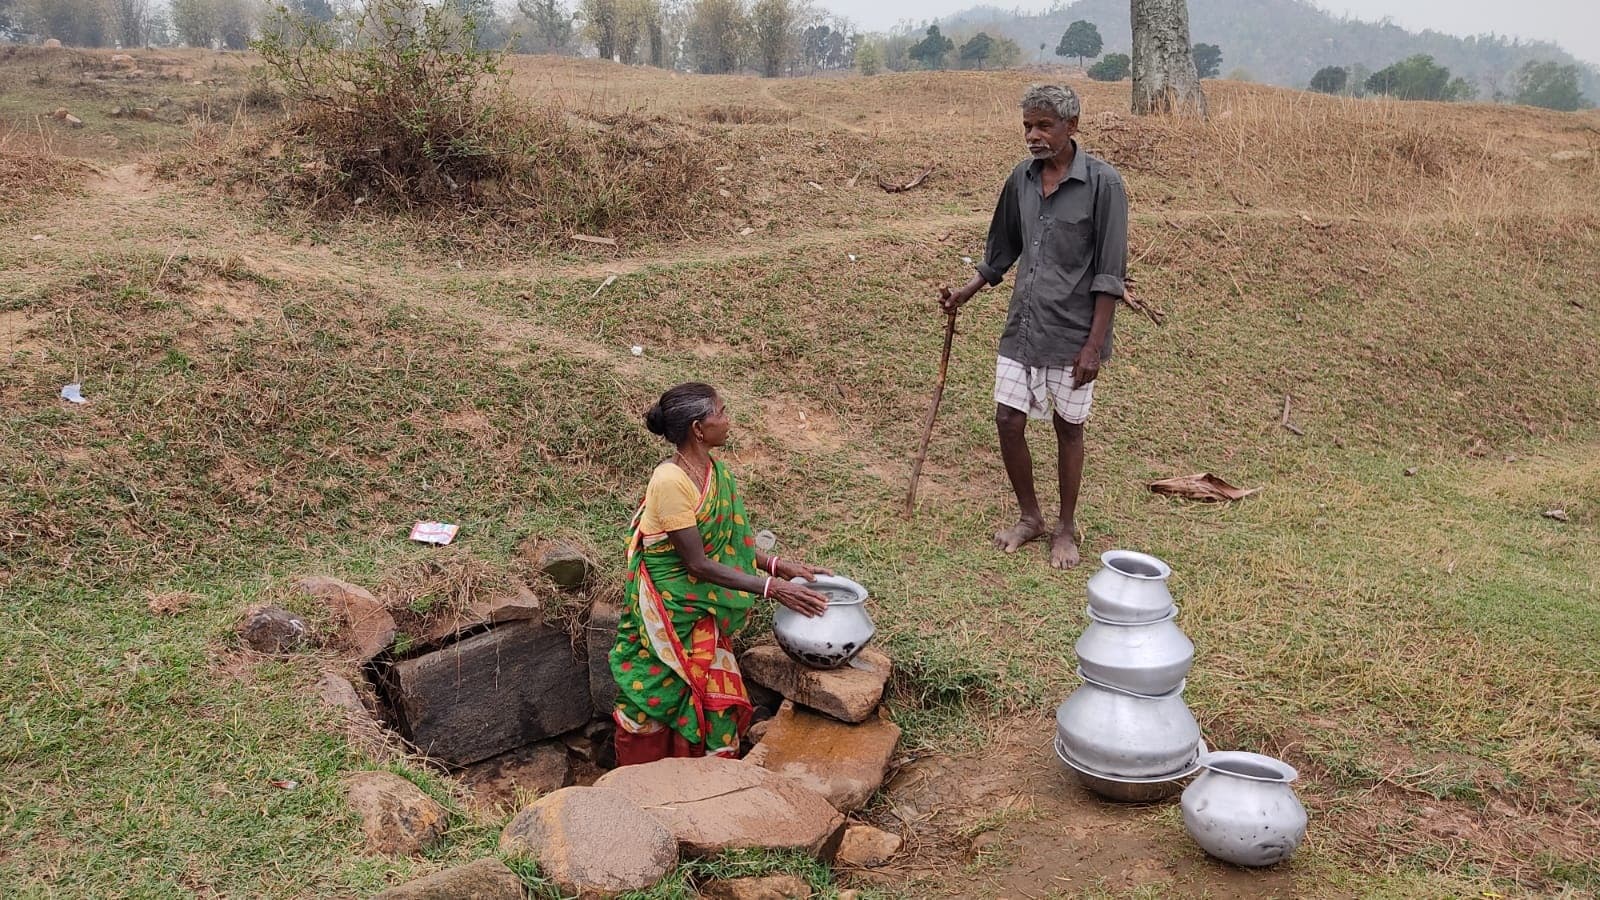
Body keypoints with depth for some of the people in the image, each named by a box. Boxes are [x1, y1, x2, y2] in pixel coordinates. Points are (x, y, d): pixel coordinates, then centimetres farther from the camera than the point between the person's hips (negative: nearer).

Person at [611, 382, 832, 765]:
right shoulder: (671, 482, -26)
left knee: (714, 704, 12)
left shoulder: (713, 470, -1)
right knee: (657, 704, 10)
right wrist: (770, 588, -25)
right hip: (666, 614, -7)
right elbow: (698, 564, -25)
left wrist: (778, 565, -3)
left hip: (702, 612, 7)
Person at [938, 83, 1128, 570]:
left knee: (1068, 428, 8)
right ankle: (1030, 516, 26)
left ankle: (1066, 528, 26)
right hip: (1022, 326, 5)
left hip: (1072, 331, -5)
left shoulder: (1102, 183, -12)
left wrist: (1094, 344, -15)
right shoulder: (1021, 178, 4)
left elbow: (1109, 274, -12)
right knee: (1008, 420, 4)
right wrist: (965, 293, 6)